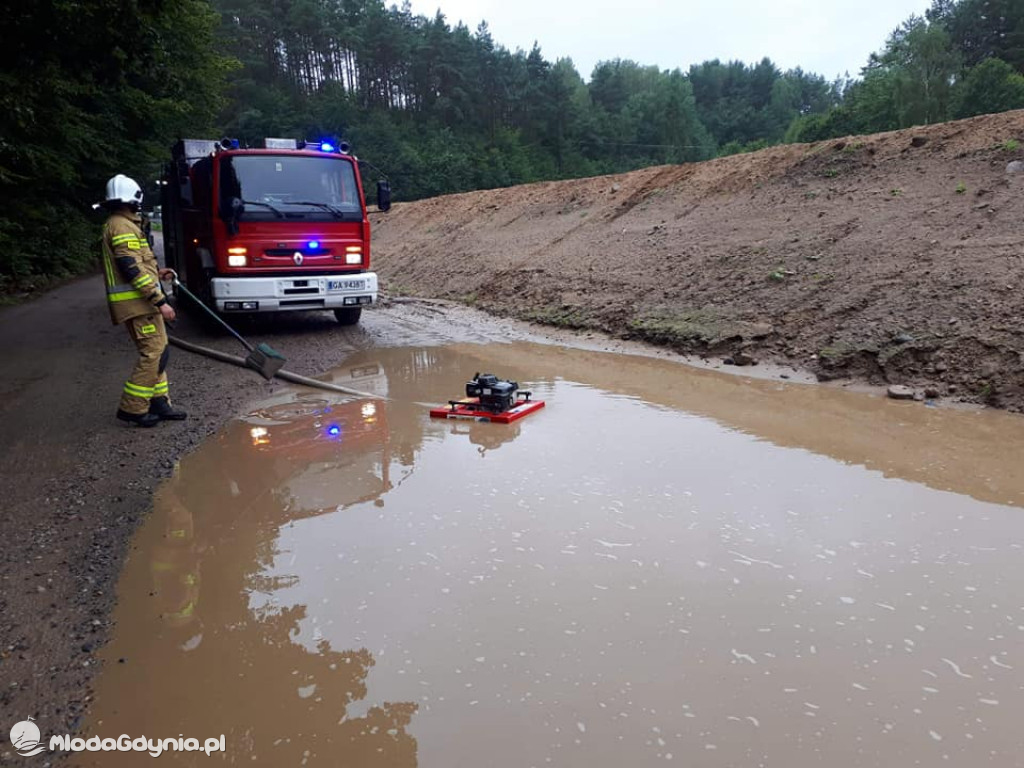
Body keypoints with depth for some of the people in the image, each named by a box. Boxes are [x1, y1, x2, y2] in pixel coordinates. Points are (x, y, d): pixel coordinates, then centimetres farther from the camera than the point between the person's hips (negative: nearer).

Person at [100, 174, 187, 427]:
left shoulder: (115, 225, 20)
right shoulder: (123, 227, -13)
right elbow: (132, 269, -21)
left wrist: (156, 273, 22)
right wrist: (160, 301, -22)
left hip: (139, 301, 10)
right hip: (136, 302, -10)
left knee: (157, 352, 12)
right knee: (153, 353, -9)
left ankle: (159, 402, 17)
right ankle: (132, 408, -4)